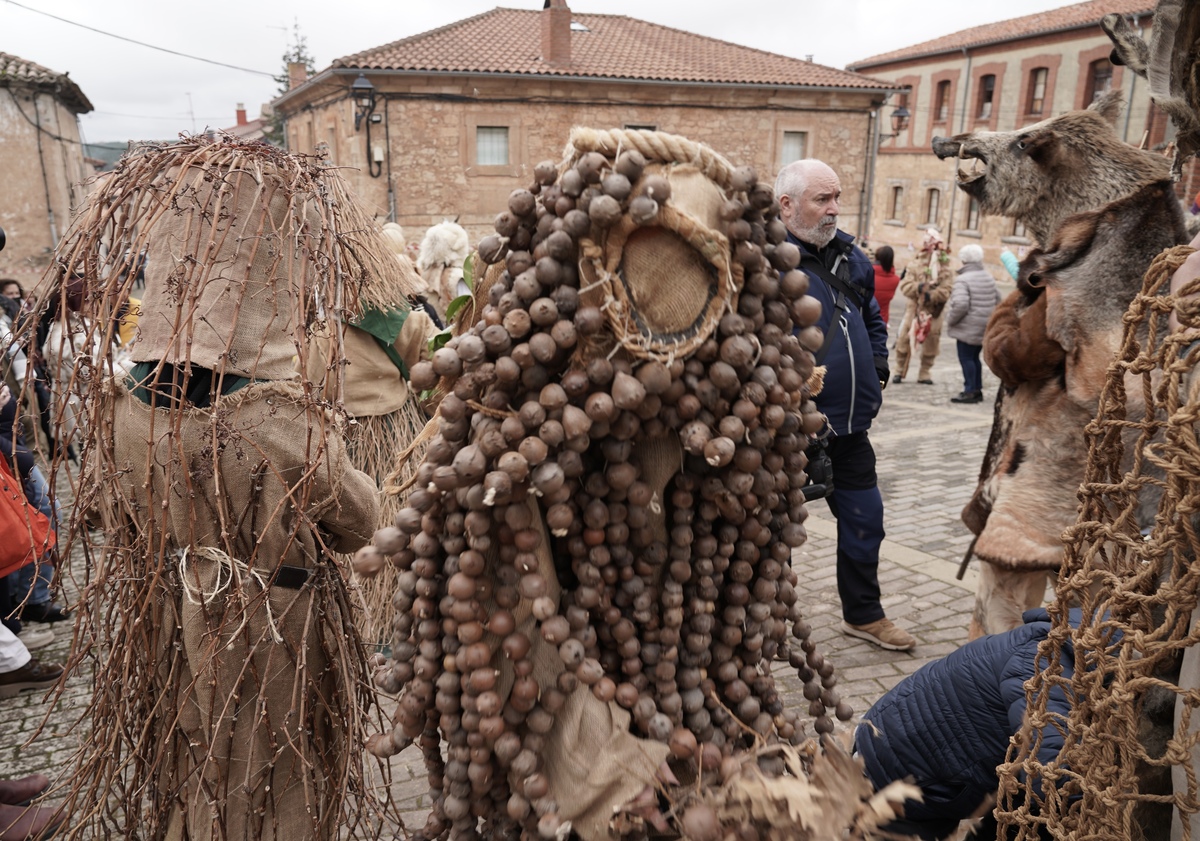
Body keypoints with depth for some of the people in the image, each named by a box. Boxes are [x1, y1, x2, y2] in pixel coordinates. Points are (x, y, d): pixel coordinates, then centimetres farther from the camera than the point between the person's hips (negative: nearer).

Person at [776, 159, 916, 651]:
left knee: (864, 520, 17)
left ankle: (863, 614, 37)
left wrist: (877, 371, 15)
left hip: (850, 426, 8)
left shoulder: (849, 256, 10)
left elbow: (872, 319, 25)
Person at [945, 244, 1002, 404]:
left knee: (966, 358, -2)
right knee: (974, 357, 17)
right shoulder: (989, 278, 10)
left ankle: (970, 391, -3)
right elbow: (998, 299, 16)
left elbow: (960, 305, -26)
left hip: (968, 328, -8)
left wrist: (951, 320, -12)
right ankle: (977, 389, 23)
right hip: (985, 328, 8)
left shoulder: (963, 280, -17)